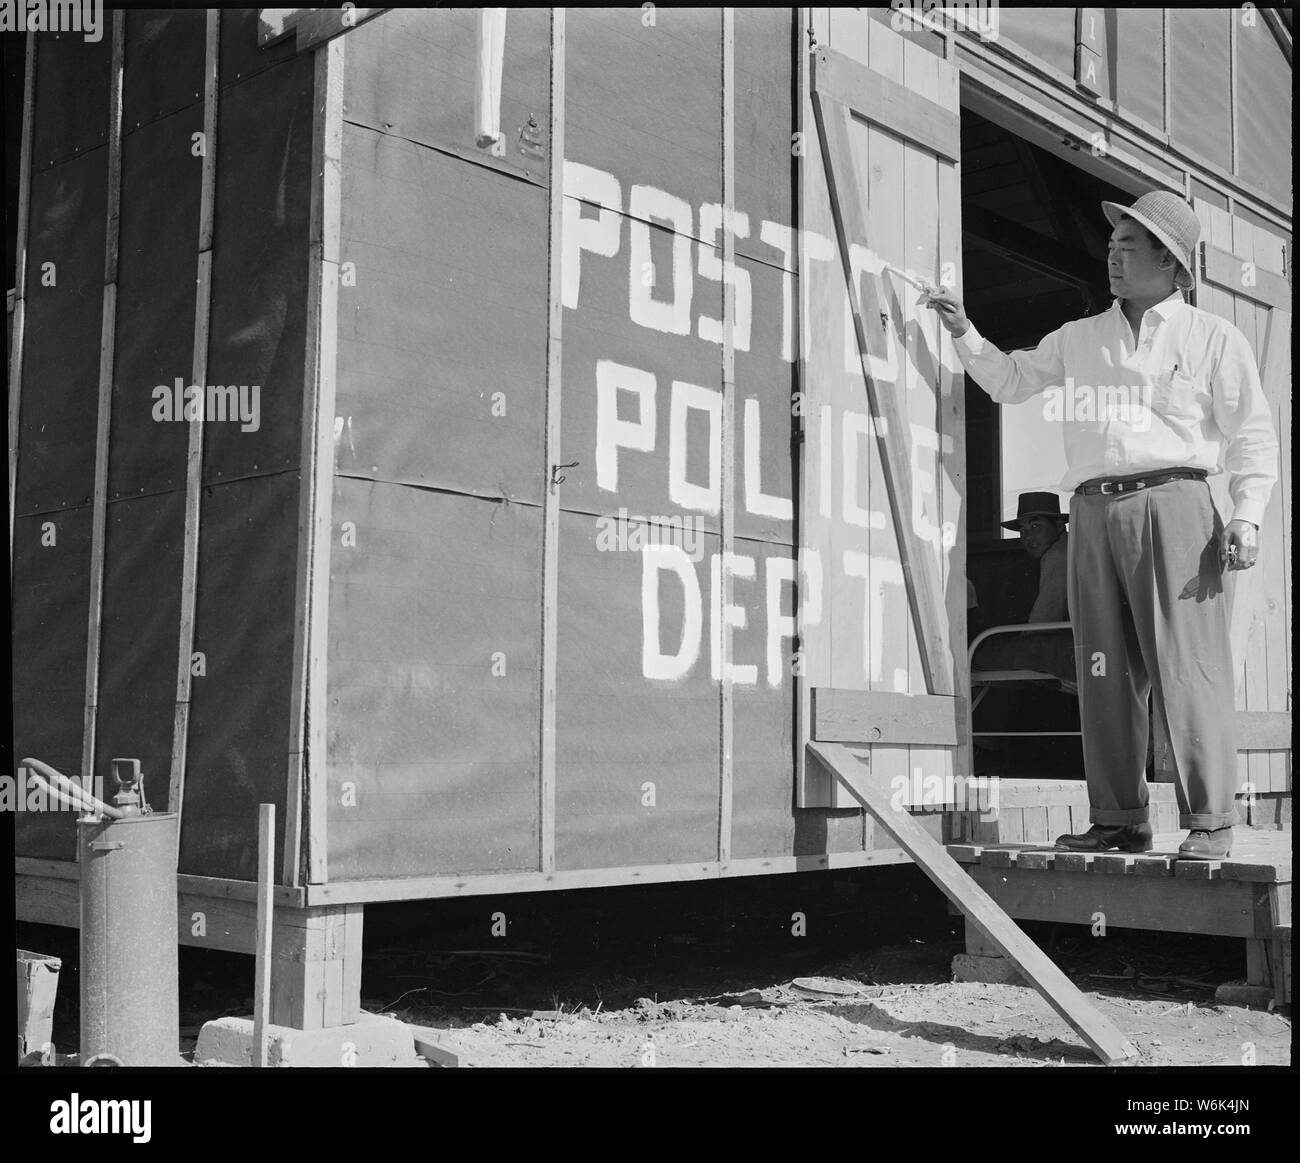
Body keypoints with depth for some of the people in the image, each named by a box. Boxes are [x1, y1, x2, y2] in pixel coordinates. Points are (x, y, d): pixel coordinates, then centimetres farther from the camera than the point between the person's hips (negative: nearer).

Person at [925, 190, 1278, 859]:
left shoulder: (1213, 339, 9)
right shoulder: (1079, 338, 22)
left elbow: (1253, 437, 5)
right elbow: (1010, 381, 27)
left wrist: (1247, 515, -7)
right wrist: (963, 332, 14)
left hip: (1170, 503, -4)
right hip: (1093, 511, 5)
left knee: (1186, 667, -10)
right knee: (1104, 673, 3)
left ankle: (1209, 824, -6)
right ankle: (1118, 820, 8)